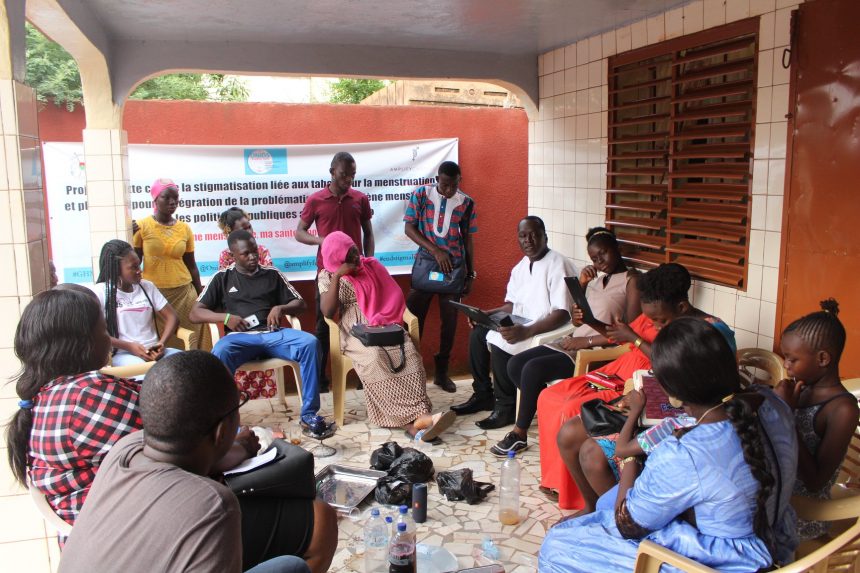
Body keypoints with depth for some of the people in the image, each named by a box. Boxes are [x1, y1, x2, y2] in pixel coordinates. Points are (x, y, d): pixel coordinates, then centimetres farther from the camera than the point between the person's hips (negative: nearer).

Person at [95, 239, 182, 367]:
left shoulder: (147, 286, 16)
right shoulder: (101, 292, 2)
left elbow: (172, 317, 11)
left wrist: (161, 343, -8)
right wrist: (129, 346, -18)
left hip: (153, 351, 5)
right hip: (123, 354, -5)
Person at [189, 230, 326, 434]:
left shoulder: (272, 275, 16)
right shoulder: (222, 278, 13)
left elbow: (300, 304, 16)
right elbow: (195, 313, 8)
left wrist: (280, 308, -5)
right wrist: (225, 317, -8)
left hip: (273, 334, 2)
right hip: (240, 337, -1)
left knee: (310, 343, -28)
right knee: (220, 353, -37)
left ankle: (309, 414, -21)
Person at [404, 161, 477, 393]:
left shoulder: (466, 203, 1)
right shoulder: (421, 195, -3)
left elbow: (468, 239, 7)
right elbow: (409, 228, -6)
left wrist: (471, 273, 6)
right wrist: (436, 251, -16)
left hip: (454, 267, 2)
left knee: (450, 320, 6)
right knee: (413, 317, 0)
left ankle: (442, 372, 19)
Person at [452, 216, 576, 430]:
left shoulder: (558, 265, -17)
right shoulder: (521, 266, 10)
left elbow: (562, 314, -26)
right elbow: (512, 304, 17)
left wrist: (527, 331, -36)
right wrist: (486, 314, -1)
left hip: (546, 330, -9)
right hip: (522, 326, 9)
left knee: (499, 341, -28)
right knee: (477, 333, -2)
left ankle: (506, 407, -13)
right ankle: (483, 395, 10)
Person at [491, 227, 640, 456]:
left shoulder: (631, 279, -5)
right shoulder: (596, 277, 18)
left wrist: (588, 341, -17)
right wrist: (581, 284, 5)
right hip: (573, 341, 8)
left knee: (533, 369, -24)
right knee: (515, 364, -8)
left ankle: (520, 433, -6)